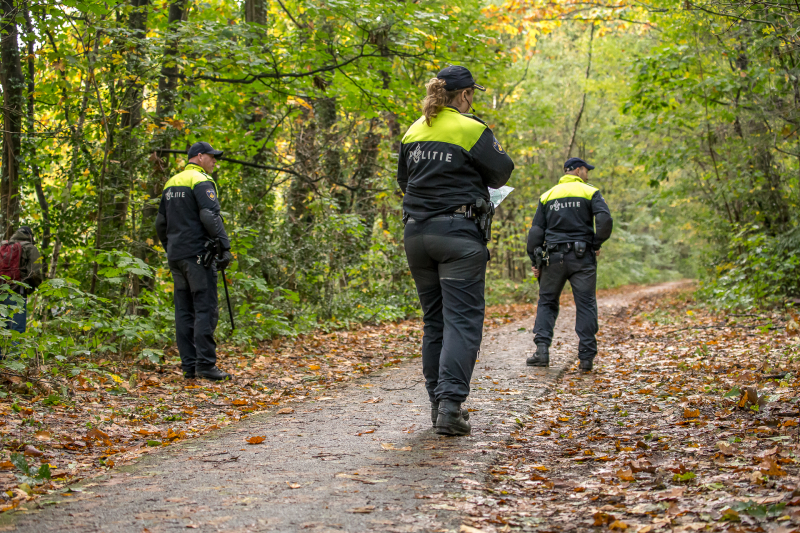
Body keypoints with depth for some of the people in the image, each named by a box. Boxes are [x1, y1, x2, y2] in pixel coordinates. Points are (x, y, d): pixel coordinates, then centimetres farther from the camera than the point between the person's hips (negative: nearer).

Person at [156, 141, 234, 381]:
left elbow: (160, 222, 21)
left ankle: (189, 365, 8)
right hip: (198, 254, -8)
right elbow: (210, 217, -18)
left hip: (176, 255, 8)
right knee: (205, 309, -7)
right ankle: (205, 364, -11)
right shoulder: (201, 181, -7)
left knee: (184, 311, 8)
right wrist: (225, 246, -16)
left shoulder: (171, 183, 19)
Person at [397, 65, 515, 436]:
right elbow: (501, 173, -3)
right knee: (462, 320, -6)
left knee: (434, 320, 13)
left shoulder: (414, 131, 12)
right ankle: (450, 403, -16)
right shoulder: (471, 130, -7)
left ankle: (438, 403, 16)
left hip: (416, 232, 6)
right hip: (458, 232, -6)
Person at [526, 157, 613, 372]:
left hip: (554, 257, 2)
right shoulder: (590, 193, 4)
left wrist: (535, 261, 10)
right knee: (585, 305, 2)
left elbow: (536, 230, 8)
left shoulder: (547, 196, 13)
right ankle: (586, 357, -1)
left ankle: (542, 348, -4)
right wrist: (597, 244, 1)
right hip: (582, 257, -2)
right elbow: (605, 220, -13)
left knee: (547, 302, 12)